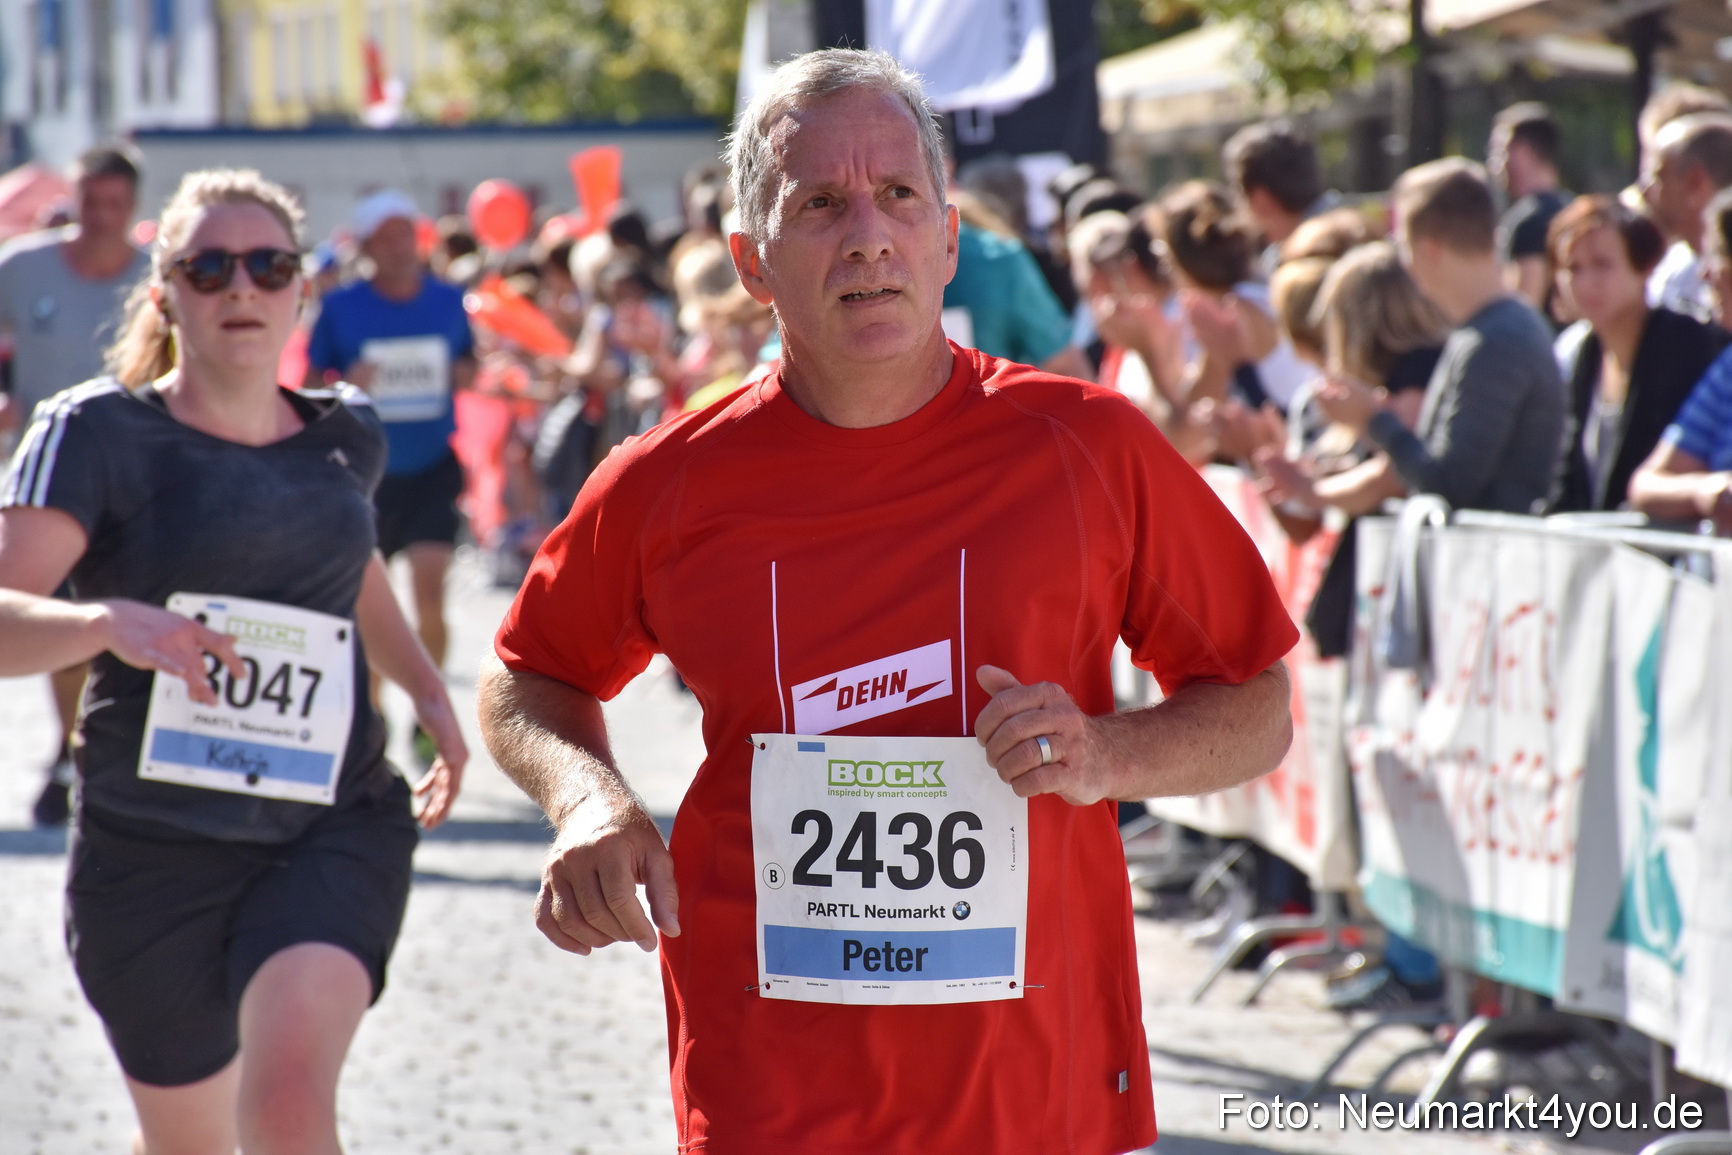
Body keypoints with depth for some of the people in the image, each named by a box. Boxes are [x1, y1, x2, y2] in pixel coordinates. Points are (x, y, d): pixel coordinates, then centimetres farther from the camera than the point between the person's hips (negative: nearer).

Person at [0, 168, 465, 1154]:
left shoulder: (345, 437, 8)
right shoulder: (99, 435, -6)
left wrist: (429, 689, 22)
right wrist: (111, 619, -39)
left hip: (336, 826, 1)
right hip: (150, 850, -1)